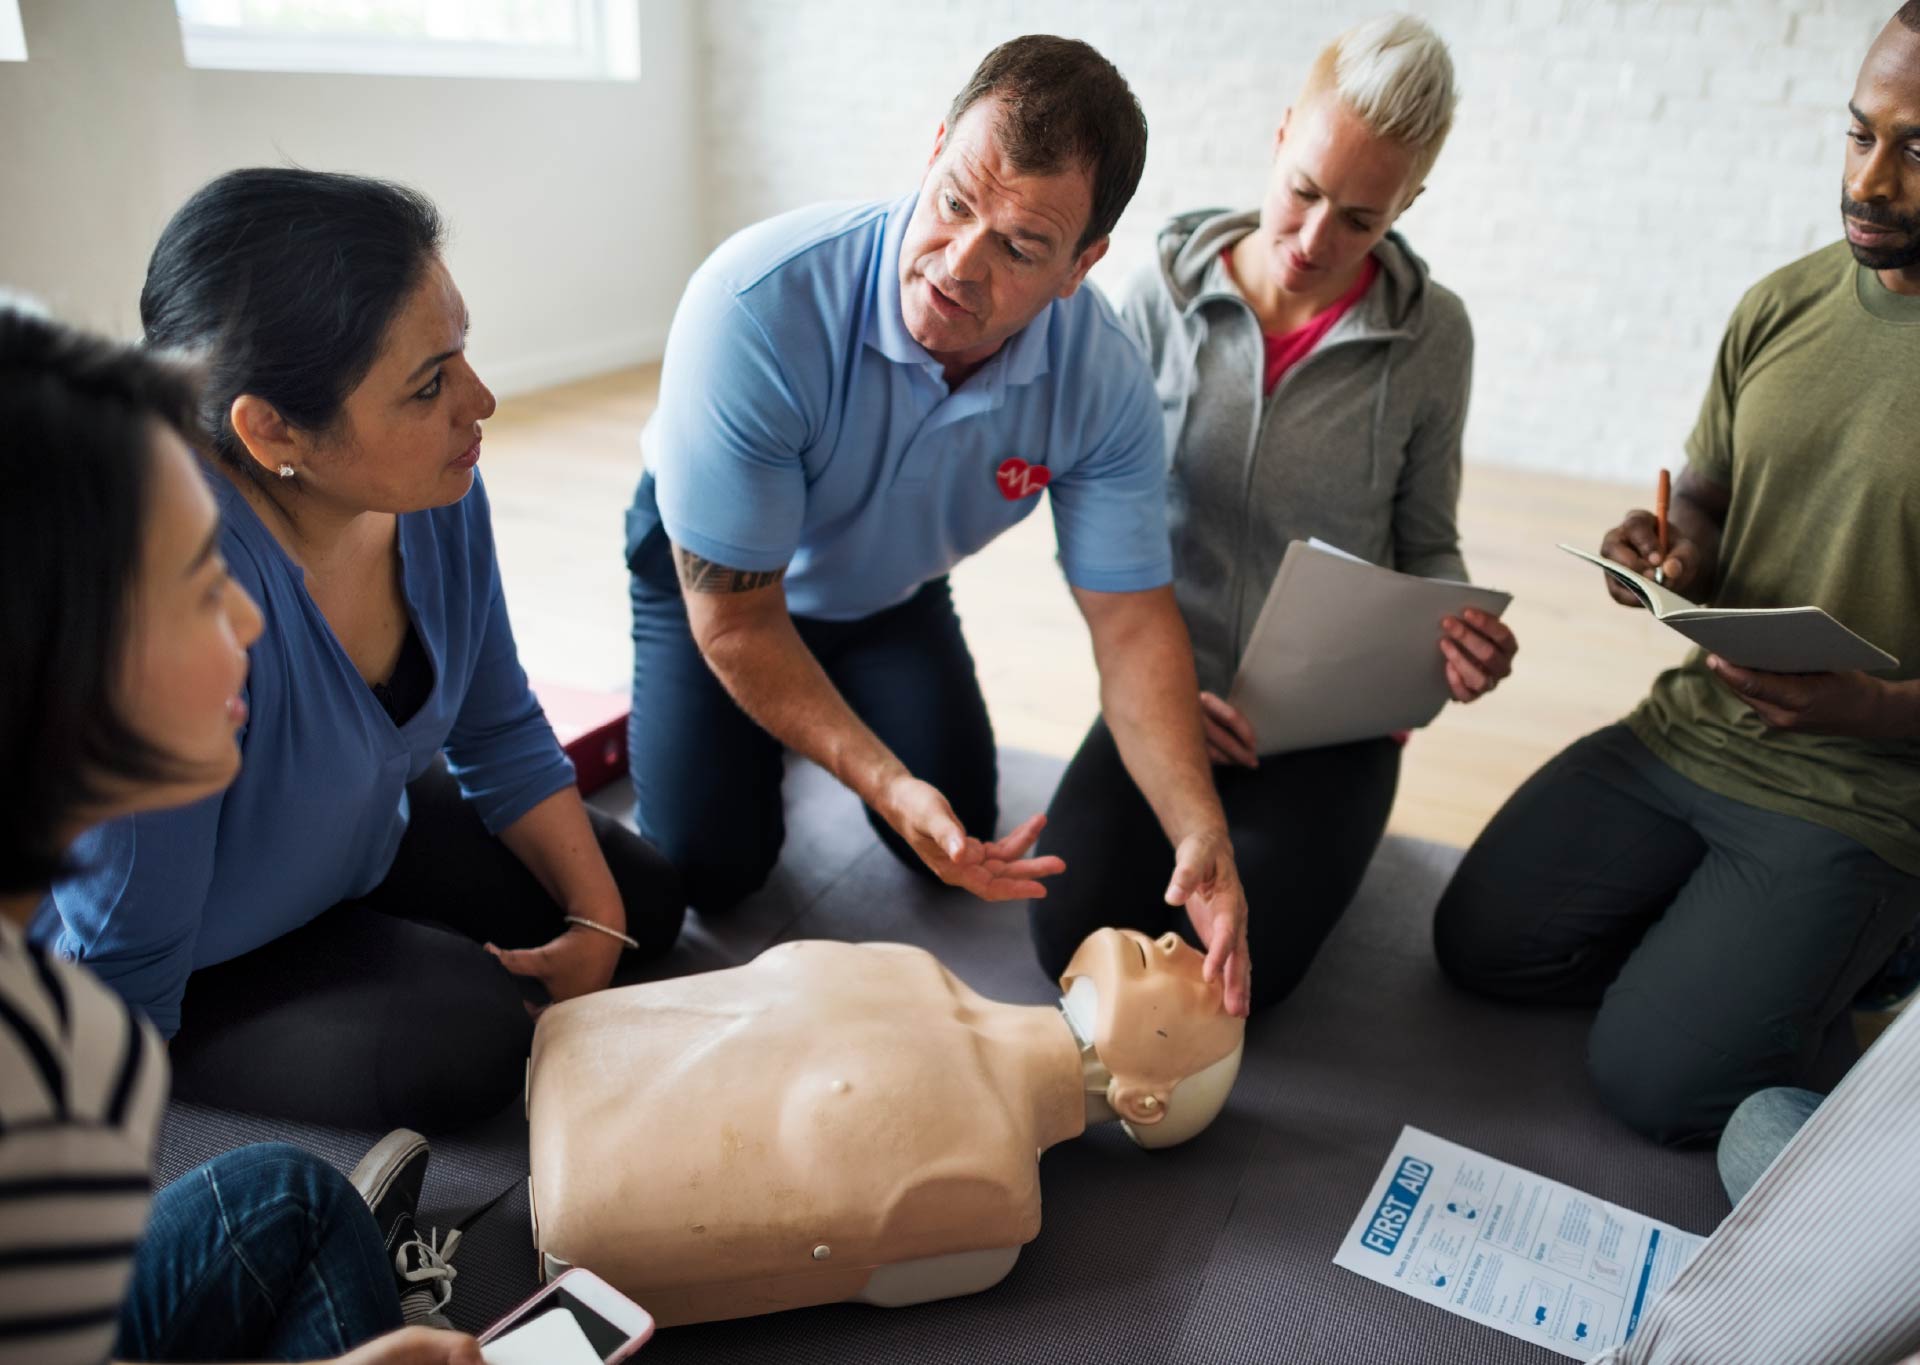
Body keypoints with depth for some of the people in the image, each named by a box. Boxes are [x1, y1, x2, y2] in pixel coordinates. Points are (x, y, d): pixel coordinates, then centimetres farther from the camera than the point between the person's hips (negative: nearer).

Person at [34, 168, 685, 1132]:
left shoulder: (435, 487, -20)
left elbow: (500, 733, -2)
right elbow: (124, 962, -27)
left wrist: (597, 920, -7)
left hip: (356, 838, 6)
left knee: (643, 903, 5)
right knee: (464, 1043, -25)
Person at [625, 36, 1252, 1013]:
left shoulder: (1101, 380, -27)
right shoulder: (758, 307, -39)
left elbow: (1133, 621, -23)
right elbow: (735, 620, -32)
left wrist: (1201, 834, -36)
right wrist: (886, 785, -38)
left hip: (890, 591, 3)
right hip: (712, 568, -2)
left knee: (961, 845, -2)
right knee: (712, 867, -10)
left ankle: (841, 706, 27)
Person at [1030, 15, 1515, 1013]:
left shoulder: (1430, 335, -6)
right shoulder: (1165, 295, -6)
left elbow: (1427, 547, 4)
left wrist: (1456, 633, -19)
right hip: (1172, 695, 1)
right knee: (1076, 939, -13)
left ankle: (1299, 830, 19)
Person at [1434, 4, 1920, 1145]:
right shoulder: (1784, 305, 3)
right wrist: (1676, 554, -8)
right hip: (1687, 737, 6)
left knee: (1653, 1078, -11)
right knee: (1480, 946, 0)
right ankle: (1724, 930, 19)